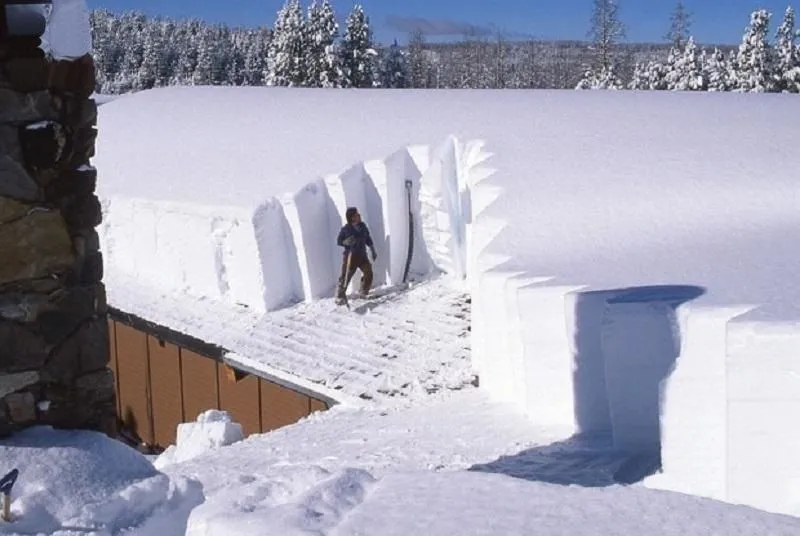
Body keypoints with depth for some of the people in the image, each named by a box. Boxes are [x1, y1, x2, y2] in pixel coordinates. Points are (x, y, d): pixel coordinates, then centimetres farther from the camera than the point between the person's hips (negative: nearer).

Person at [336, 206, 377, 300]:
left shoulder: (362, 226, 0)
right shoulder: (346, 229, -13)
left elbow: (368, 239, 12)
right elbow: (338, 241, -6)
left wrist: (373, 251, 15)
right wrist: (346, 242, -27)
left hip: (362, 255, 4)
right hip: (350, 256, -4)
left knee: (368, 273, -2)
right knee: (345, 277, -1)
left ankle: (364, 293, 16)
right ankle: (340, 296, 12)